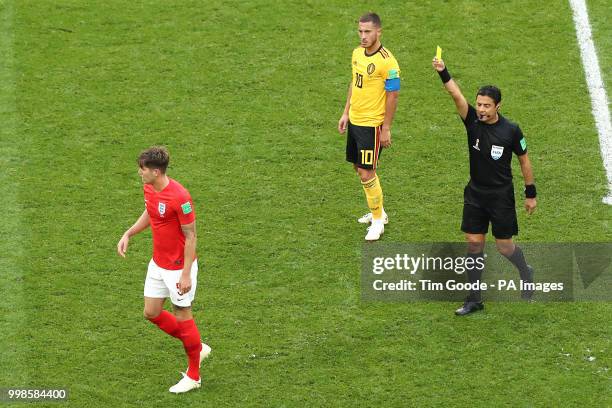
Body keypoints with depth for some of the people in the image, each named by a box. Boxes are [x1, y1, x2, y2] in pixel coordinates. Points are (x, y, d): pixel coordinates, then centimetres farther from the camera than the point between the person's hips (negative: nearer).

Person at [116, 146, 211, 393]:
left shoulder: (179, 197, -27)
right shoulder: (149, 189, -2)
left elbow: (190, 236, -21)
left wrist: (186, 274, -20)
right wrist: (128, 234, 6)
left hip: (178, 267, -8)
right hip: (158, 264, 8)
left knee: (182, 317, 4)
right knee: (152, 312, 13)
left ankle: (193, 376, 20)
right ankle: (197, 348, 31)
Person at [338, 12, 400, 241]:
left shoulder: (387, 62, -20)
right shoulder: (357, 53, 4)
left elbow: (392, 96, -16)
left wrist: (386, 129, -14)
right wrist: (346, 113, 16)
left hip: (372, 125, -8)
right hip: (354, 120, 8)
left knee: (366, 173, -6)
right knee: (359, 168, 17)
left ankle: (378, 221, 9)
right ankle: (378, 211, 34)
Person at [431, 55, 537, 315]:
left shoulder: (511, 131, -13)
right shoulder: (473, 122, -8)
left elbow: (524, 160, -2)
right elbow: (456, 94, -23)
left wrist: (530, 194, 1)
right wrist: (443, 73, -39)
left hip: (501, 196, -3)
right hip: (475, 193, 3)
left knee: (504, 247, 4)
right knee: (474, 244, 4)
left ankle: (526, 274, 37)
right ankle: (474, 299, 12)